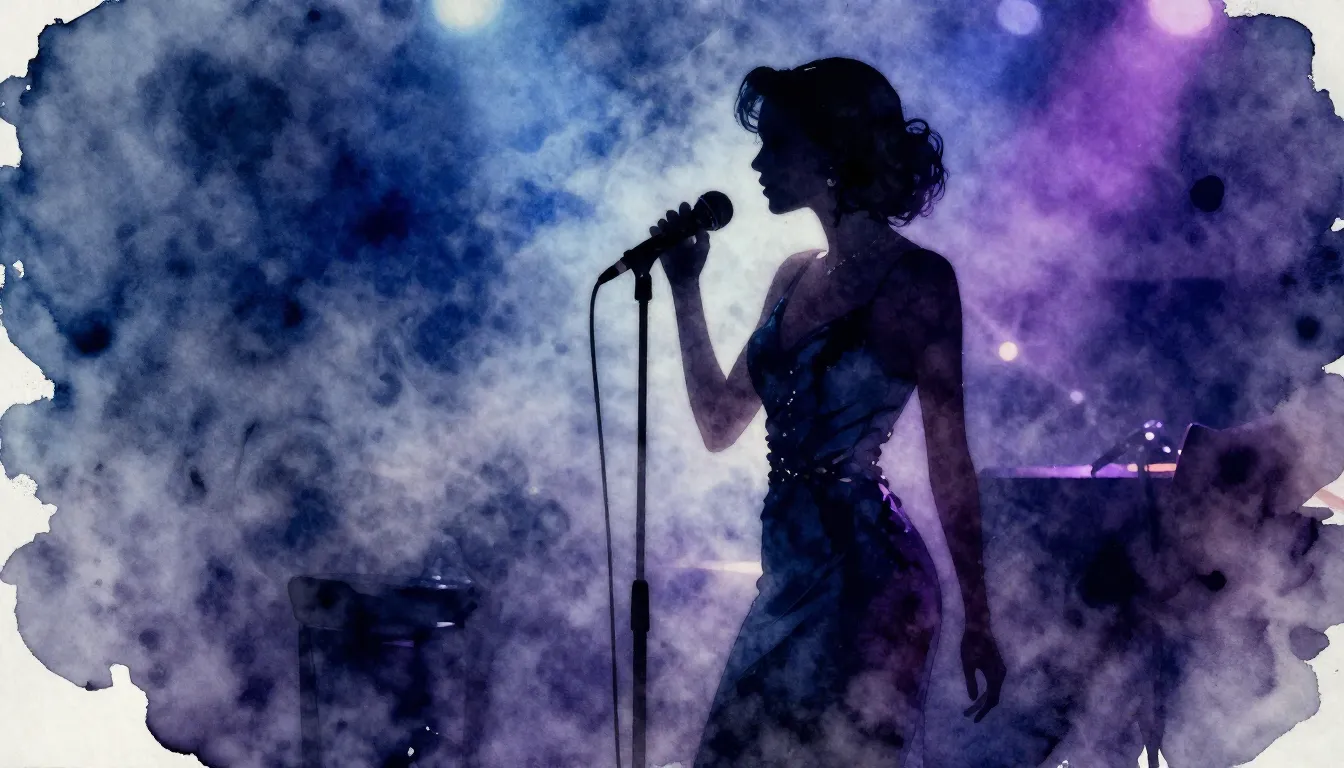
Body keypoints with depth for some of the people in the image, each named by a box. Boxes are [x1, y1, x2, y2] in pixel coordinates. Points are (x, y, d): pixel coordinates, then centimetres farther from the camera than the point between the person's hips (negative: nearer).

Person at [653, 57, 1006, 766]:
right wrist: (685, 289, 9)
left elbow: (949, 459, -10)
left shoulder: (916, 280, -9)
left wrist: (977, 620, -11)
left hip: (867, 582, -7)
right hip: (789, 580, 7)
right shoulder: (796, 276, 11)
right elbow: (719, 425, 14)